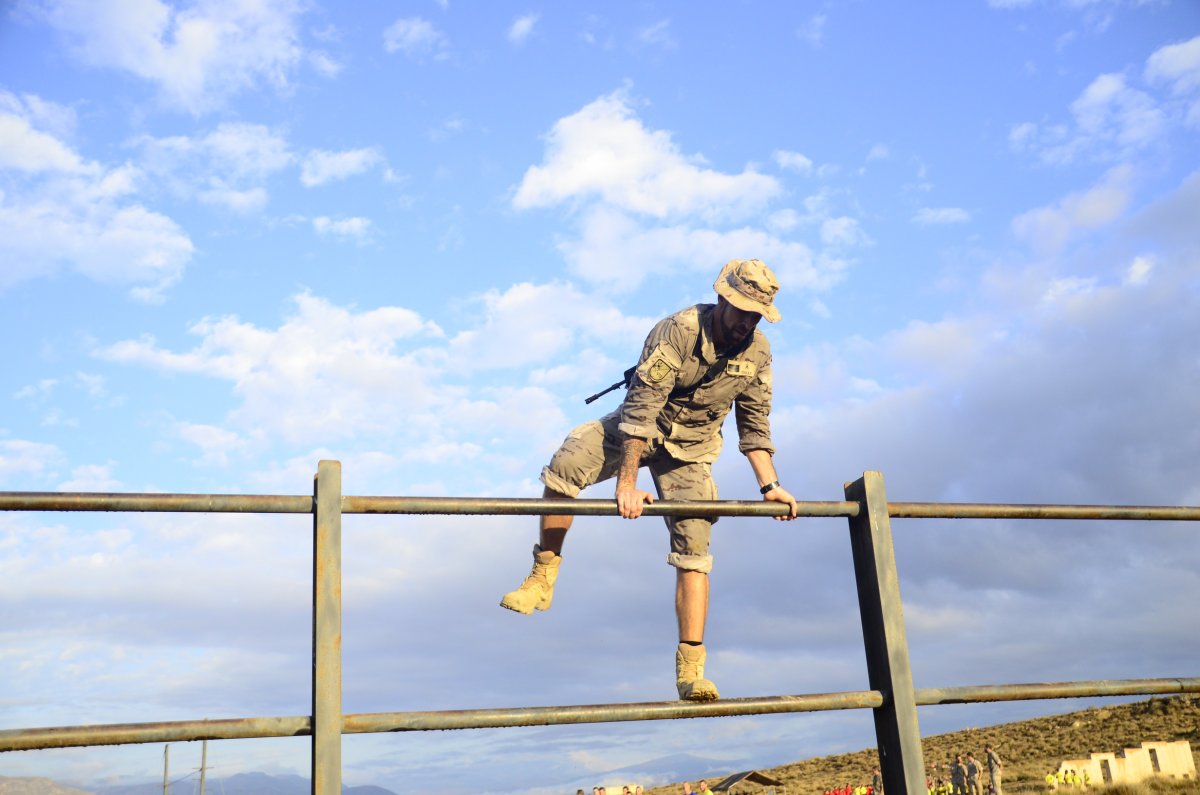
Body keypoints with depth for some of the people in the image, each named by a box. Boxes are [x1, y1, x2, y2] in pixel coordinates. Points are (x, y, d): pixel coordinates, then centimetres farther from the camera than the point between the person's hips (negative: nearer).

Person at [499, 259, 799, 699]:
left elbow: (754, 426, 1)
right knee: (565, 465, -27)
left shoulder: (757, 352, -11)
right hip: (640, 430, -3)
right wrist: (627, 484, -33)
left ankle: (690, 670, -3)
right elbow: (641, 410, -30)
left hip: (691, 451, 3)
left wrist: (770, 486, -6)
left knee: (693, 549, -6)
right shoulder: (676, 331, -27)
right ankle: (543, 578, -10)